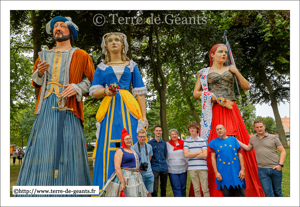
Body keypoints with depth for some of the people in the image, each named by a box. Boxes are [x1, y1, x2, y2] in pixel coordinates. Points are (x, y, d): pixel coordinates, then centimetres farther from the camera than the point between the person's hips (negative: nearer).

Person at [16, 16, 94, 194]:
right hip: (46, 106, 4)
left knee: (68, 147, -7)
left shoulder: (80, 55, 10)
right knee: (42, 145, -2)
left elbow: (91, 80, 7)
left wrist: (77, 88, -11)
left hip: (68, 107, -4)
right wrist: (40, 72, 2)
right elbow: (36, 83, 23)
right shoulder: (44, 55, 21)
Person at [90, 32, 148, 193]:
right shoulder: (101, 67, 16)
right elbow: (94, 92, 9)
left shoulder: (131, 66, 15)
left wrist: (143, 116, 1)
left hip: (128, 109, 0)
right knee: (108, 150, -6)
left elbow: (140, 92, 10)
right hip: (109, 110, 0)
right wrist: (106, 91, -14)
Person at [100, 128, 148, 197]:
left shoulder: (133, 151, 17)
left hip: (135, 179, 7)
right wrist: (122, 182, -23)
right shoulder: (120, 151, -7)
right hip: (124, 177, -7)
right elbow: (117, 167, -16)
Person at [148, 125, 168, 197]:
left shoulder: (164, 143, 10)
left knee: (163, 188, 13)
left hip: (164, 168, 4)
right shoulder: (150, 143, -2)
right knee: (154, 190, -7)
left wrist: (163, 162, 11)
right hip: (155, 168, -4)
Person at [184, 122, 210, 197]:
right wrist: (199, 152, -4)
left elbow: (205, 154, -6)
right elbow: (186, 154, -6)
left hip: (202, 168, -1)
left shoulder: (202, 140, 5)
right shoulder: (186, 141, 7)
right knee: (196, 189, 7)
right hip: (192, 168, 1)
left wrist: (192, 155, -4)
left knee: (205, 189, -1)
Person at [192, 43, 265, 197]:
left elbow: (246, 87, 13)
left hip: (231, 110, 2)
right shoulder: (204, 72, 12)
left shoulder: (231, 69, 17)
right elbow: (196, 93, 9)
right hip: (213, 112, -2)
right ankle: (214, 191, -1)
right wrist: (211, 96, -7)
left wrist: (236, 72, 2)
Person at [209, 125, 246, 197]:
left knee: (241, 194, 0)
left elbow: (240, 154, 7)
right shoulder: (214, 142, 6)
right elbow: (213, 157, 3)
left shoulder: (233, 140, 8)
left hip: (236, 172, 1)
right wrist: (216, 172, -5)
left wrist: (242, 169, -1)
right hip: (223, 174, -1)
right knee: (227, 194, 5)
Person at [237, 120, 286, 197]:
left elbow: (283, 151, 3)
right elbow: (248, 149, 25)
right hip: (262, 170, 1)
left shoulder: (273, 138, 0)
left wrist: (280, 164, -8)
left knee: (277, 192, 11)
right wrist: (237, 141, 19)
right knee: (268, 193, -3)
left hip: (275, 169, -1)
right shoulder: (252, 138, 8)